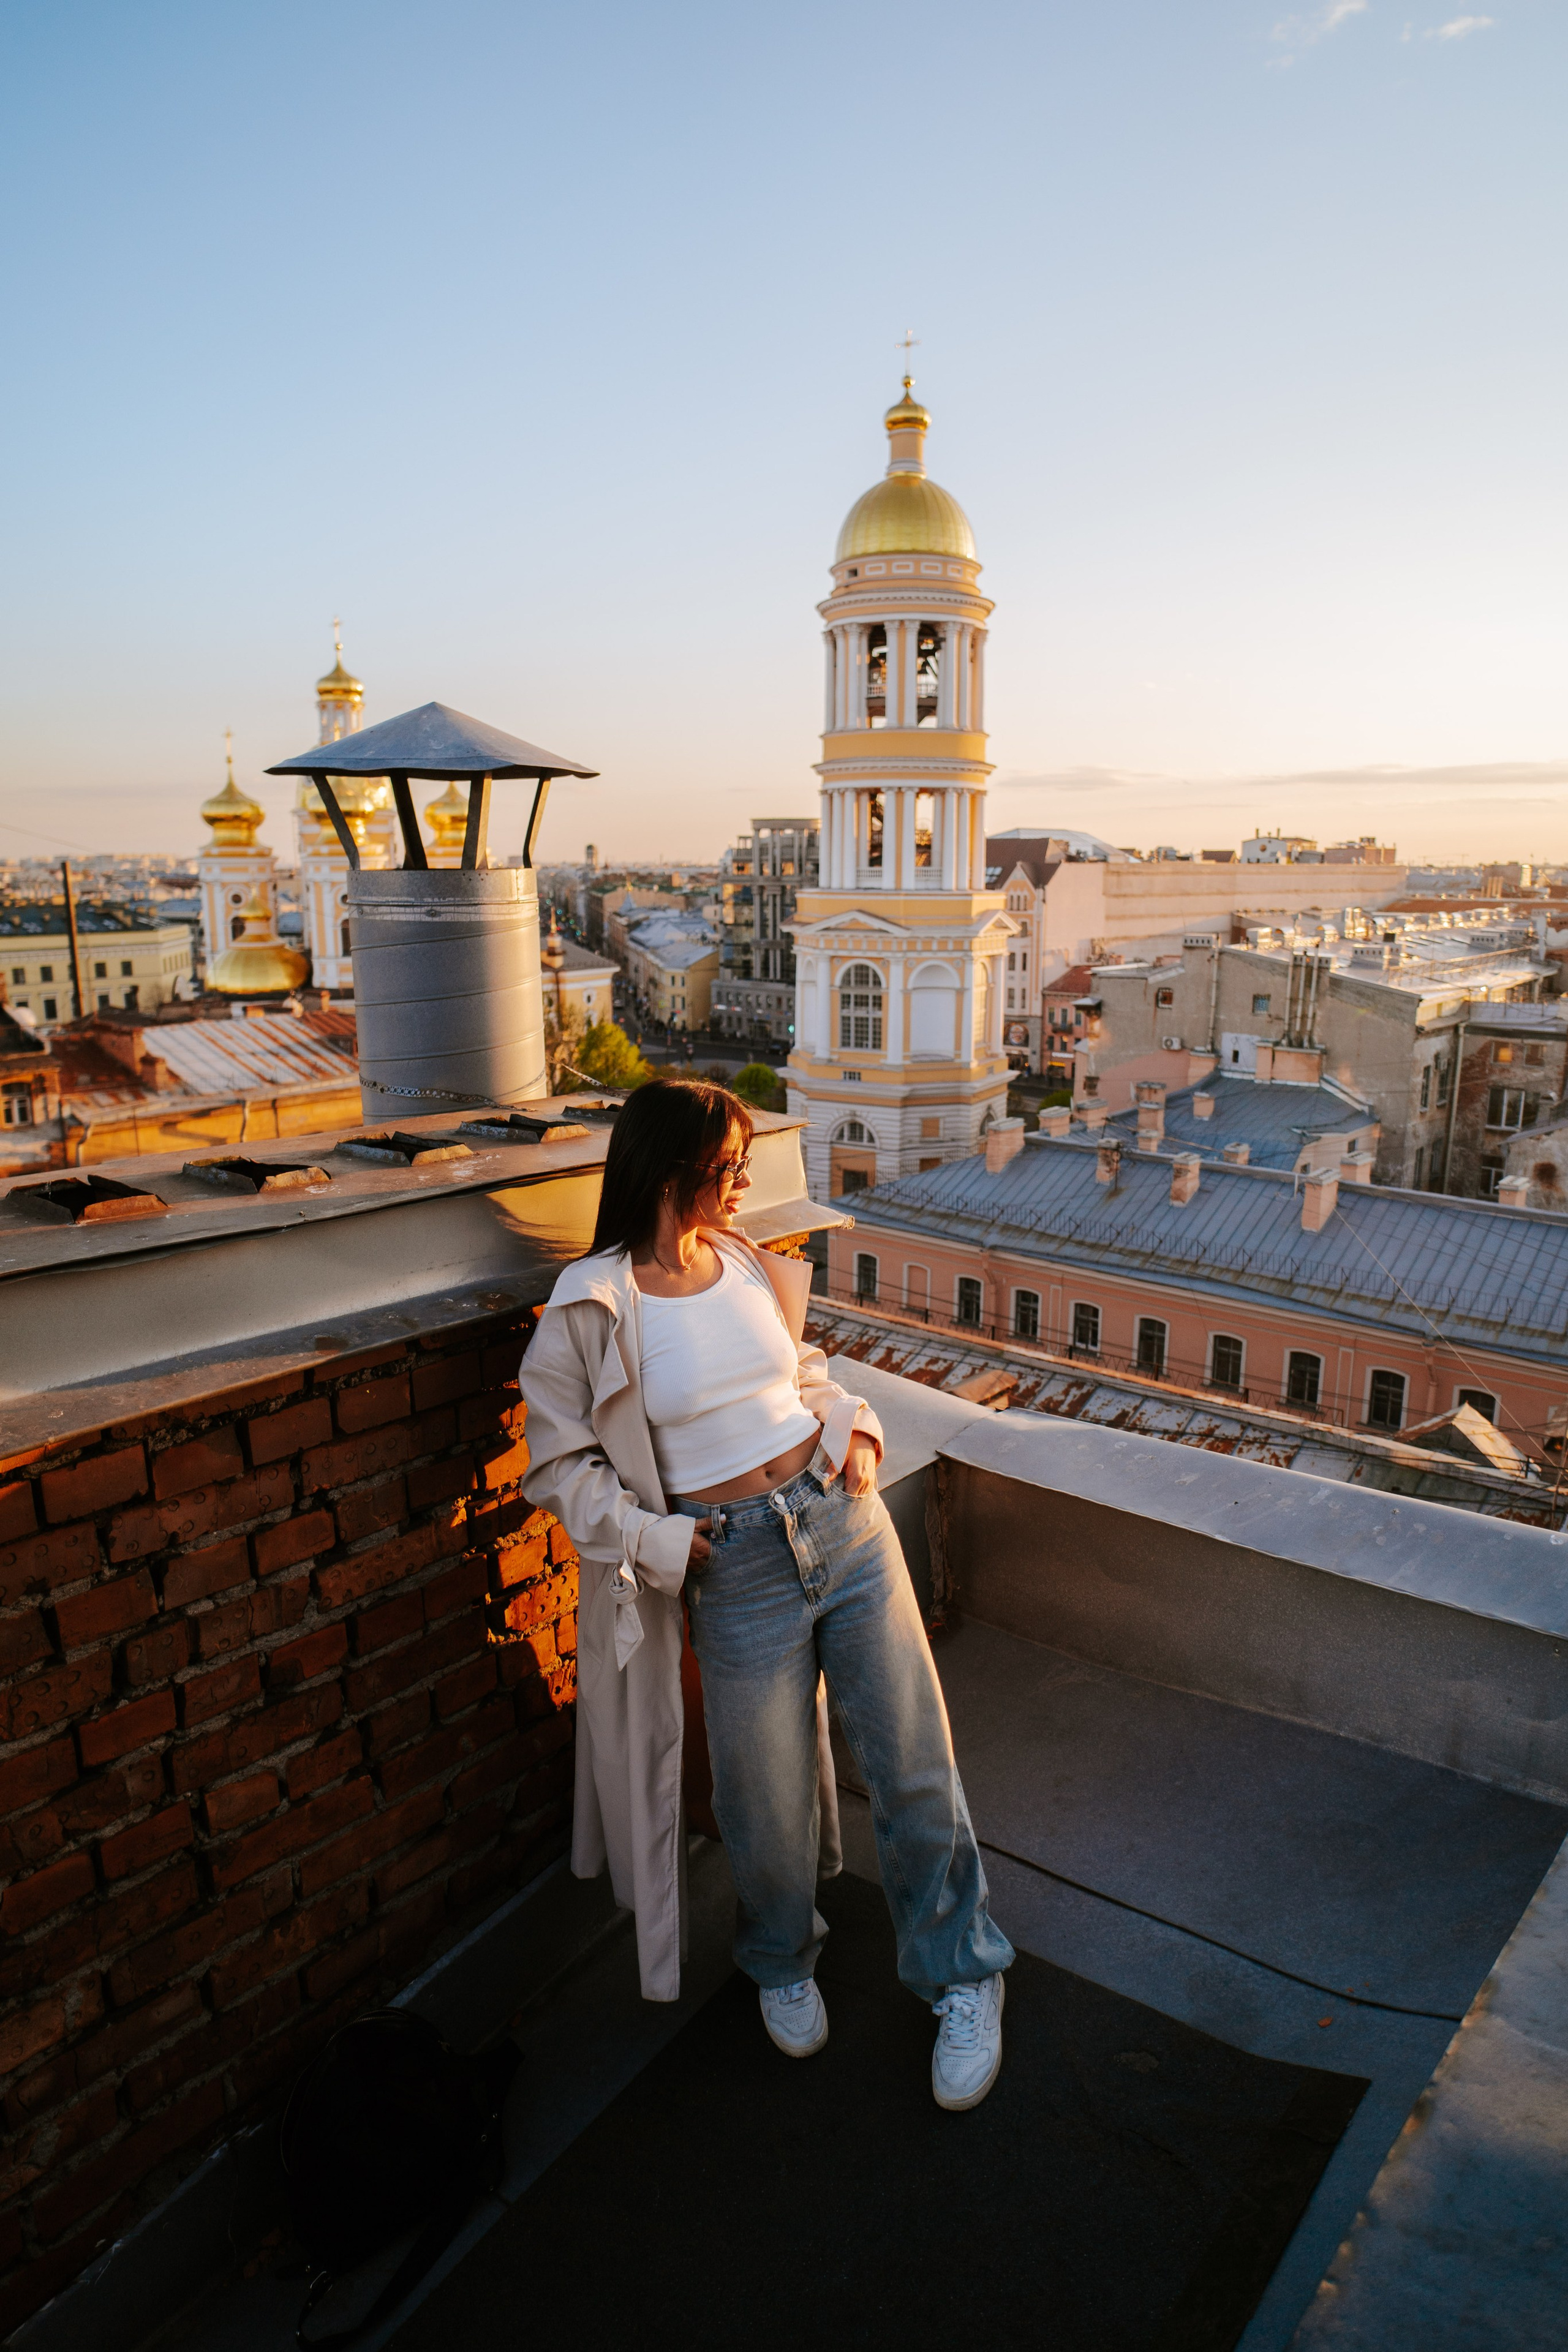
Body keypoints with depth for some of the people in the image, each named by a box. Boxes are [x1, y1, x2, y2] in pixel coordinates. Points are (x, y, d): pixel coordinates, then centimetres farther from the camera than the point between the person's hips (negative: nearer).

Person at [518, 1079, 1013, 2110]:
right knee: (769, 1801, 12)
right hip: (738, 1567, -3)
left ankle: (962, 1975, 34)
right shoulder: (592, 1310, -11)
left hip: (846, 1519, 4)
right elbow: (560, 1462, -4)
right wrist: (655, 1542, -11)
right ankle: (783, 1965, 45)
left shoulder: (749, 1263, 4)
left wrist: (855, 1428, 2)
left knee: (915, 1763, 10)